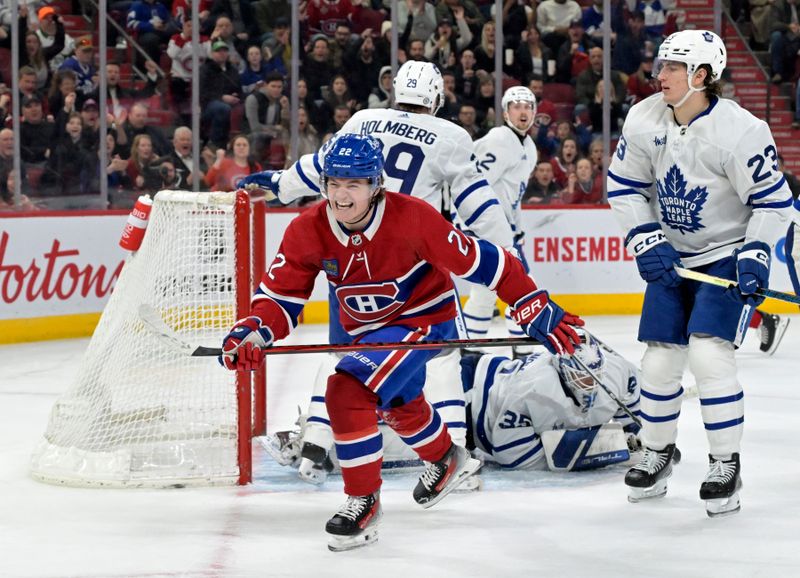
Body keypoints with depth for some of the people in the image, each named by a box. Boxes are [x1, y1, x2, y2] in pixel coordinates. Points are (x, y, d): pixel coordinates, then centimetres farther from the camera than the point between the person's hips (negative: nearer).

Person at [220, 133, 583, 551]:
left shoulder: (411, 218, -31)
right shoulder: (307, 232, -18)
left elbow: (479, 262, -25)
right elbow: (281, 295, -11)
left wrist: (538, 312, -23)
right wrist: (253, 332, -33)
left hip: (425, 318, -7)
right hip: (367, 328, 7)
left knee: (348, 393, -25)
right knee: (398, 404, 30)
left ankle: (364, 502, -10)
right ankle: (448, 461, 61)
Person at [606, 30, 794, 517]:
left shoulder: (739, 131, -22)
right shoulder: (645, 120, -8)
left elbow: (774, 201, -16)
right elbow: (624, 185, 4)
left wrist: (755, 256, -25)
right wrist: (645, 239, -7)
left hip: (729, 256, -5)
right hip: (671, 256, 5)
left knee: (709, 354, -18)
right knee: (659, 360, 4)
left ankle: (726, 464, -4)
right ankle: (658, 454, 26)